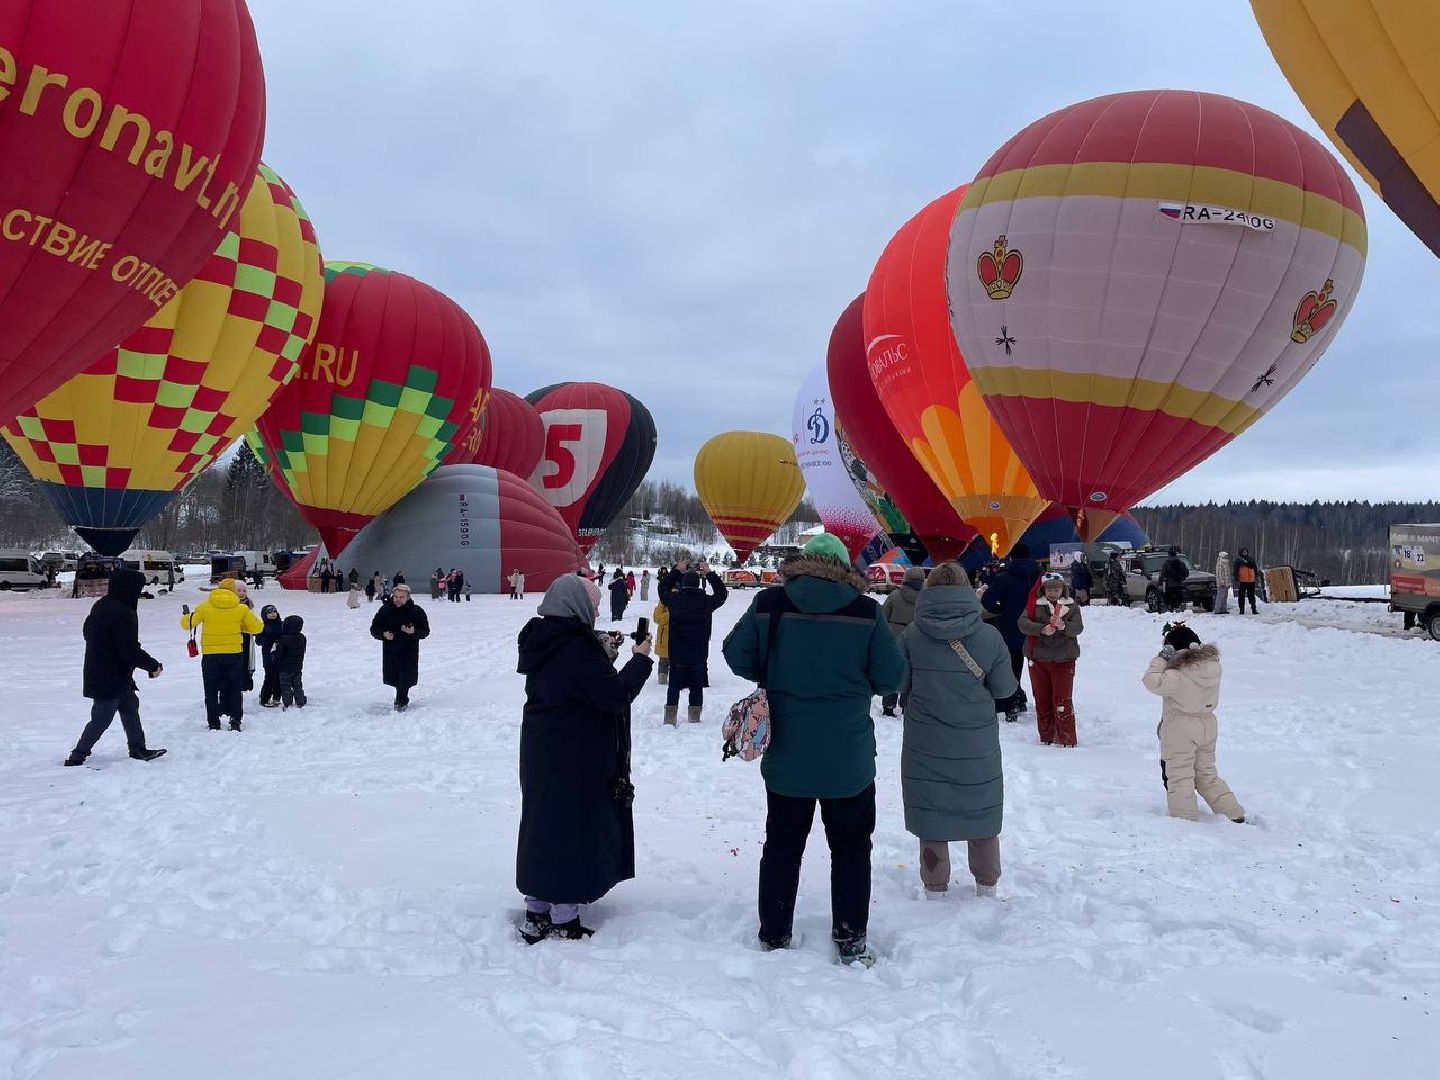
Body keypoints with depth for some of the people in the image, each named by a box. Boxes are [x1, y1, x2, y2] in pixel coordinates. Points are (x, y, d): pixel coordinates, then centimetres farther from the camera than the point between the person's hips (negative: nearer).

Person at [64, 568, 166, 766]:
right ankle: (77, 757, 5)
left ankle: (138, 749, 27)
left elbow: (87, 631, 21)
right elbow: (130, 650, -24)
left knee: (130, 705, 19)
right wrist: (153, 666, -11)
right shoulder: (123, 614, -24)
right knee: (101, 719, -2)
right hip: (110, 678, -10)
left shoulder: (100, 605, 6)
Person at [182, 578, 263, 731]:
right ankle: (235, 720, 3)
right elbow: (257, 627, 3)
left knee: (211, 690, 11)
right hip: (234, 654, 0)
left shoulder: (204, 607, -1)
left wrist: (186, 615, 29)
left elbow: (188, 623, 8)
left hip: (210, 654, 0)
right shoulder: (242, 609, -2)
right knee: (234, 688, 11)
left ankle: (213, 723, 11)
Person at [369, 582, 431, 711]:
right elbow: (374, 629, 6)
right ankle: (402, 699, 34)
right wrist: (384, 634, -15)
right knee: (394, 677, 11)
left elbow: (425, 631, -2)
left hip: (409, 652, -2)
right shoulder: (385, 610, 1)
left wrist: (414, 631, -23)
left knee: (405, 679, -5)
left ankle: (401, 701, 12)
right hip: (390, 651, 3)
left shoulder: (417, 611, -4)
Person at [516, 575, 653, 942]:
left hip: (541, 753, 9)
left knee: (542, 824, 16)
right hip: (575, 760, -9)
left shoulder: (543, 641, 6)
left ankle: (536, 914, 27)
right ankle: (564, 922, 11)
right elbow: (616, 695, -21)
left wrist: (603, 654, 8)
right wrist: (640, 659, -10)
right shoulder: (578, 647, -22)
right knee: (573, 829, 2)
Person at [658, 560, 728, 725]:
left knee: (674, 686, 11)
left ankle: (670, 717, 13)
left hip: (677, 654, 0)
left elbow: (663, 588, 10)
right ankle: (695, 718, 16)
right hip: (699, 655, 0)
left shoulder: (674, 599, -12)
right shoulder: (705, 601, -13)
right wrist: (710, 574, 8)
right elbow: (721, 594, 7)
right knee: (697, 687, 11)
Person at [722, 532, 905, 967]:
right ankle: (851, 940, 21)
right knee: (851, 846, 16)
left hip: (786, 754, 1)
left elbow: (737, 656, -1)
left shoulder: (768, 604, -8)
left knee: (782, 845, 16)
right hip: (849, 758, -1)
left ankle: (774, 936, 25)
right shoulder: (865, 611, -12)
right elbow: (891, 677, -7)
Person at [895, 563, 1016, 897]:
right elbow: (1004, 688, -3)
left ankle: (935, 888, 22)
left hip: (925, 746, -1)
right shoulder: (989, 636, -10)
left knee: (930, 812, 13)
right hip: (977, 745, 1)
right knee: (982, 812, 19)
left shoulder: (912, 635, -12)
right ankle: (987, 885, 33)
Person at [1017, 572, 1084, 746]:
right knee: (1042, 700, 9)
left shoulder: (1072, 606, 4)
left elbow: (1078, 627, -9)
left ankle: (1066, 739, 3)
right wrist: (1042, 629, -26)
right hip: (1038, 659, 2)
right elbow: (1023, 623, -11)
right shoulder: (1034, 605, 3)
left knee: (1062, 701, -6)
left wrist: (1063, 626, -30)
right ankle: (1046, 737, 21)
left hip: (1063, 660, -2)